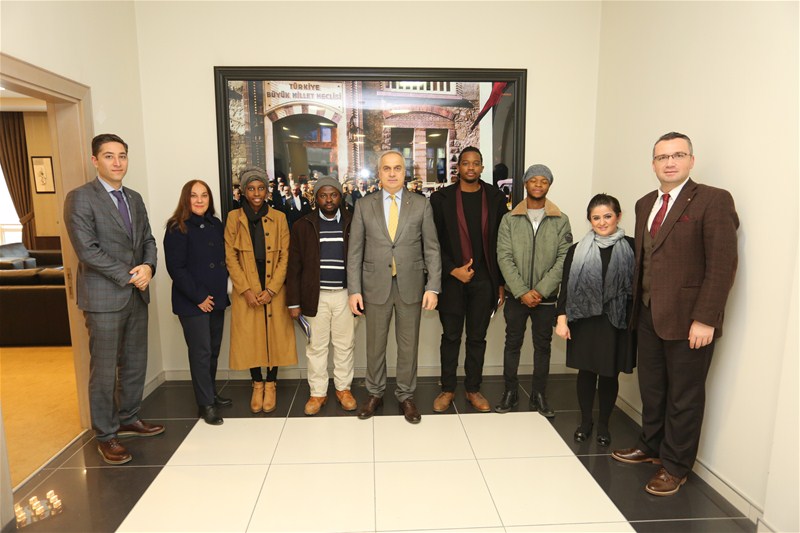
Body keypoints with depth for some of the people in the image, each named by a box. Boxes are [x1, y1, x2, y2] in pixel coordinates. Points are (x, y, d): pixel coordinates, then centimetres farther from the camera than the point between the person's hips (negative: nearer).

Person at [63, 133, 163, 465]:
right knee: (104, 370, 3)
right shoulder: (80, 198, -8)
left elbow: (148, 239, 13)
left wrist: (148, 267, -8)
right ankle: (105, 436, 18)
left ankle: (128, 419, 32)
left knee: (135, 363, 14)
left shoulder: (134, 198, 13)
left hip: (137, 295, 7)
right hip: (103, 297, -6)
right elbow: (87, 250, -15)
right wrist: (128, 276, -14)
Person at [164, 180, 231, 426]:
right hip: (192, 303, -6)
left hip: (217, 299, 6)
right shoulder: (177, 228, -9)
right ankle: (205, 404, 11)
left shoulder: (216, 224, 9)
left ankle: (211, 393, 29)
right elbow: (176, 268, -13)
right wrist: (198, 297, -14)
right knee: (201, 352, 0)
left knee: (214, 350, 13)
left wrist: (224, 287, 2)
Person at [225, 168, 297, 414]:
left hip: (274, 290, 0)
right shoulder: (234, 218, 2)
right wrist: (246, 290, -10)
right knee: (250, 338, 5)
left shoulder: (279, 218, 2)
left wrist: (271, 289, -10)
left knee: (274, 336, 4)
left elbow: (285, 256, -1)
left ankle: (270, 385, 20)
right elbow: (230, 257, -2)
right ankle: (257, 385, 22)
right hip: (246, 292, 0)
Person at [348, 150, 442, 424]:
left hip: (410, 286, 0)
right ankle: (375, 394, 31)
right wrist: (354, 290, -3)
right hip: (375, 286, 0)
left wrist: (433, 286, -7)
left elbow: (432, 248, 1)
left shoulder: (421, 204, 2)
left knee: (408, 345, 10)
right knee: (375, 345, 12)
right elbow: (355, 251, 2)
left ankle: (406, 396, 28)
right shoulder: (364, 205, 3)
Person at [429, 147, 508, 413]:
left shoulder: (495, 198, 3)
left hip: (484, 280, 1)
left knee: (477, 337, 11)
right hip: (451, 279, -1)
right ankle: (447, 389, 24)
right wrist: (453, 270, -11)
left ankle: (473, 389, 26)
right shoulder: (441, 198, -1)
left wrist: (501, 283, 2)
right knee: (451, 336, 9)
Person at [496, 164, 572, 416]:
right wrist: (522, 292, -14)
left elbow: (564, 259, -6)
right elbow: (504, 258, -6)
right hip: (516, 296, 0)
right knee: (512, 343, 9)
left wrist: (541, 290, -14)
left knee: (543, 346, 10)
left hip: (546, 296, 0)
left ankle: (539, 395, 24)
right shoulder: (509, 219, 0)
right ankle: (510, 392, 23)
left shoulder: (561, 221, 0)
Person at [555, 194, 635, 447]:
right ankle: (585, 421, 29)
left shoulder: (631, 248, -1)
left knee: (609, 375, 10)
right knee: (586, 372, 11)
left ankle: (603, 425, 29)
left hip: (617, 322, -1)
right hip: (584, 321, 1)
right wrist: (561, 319, -4)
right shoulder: (576, 251, 3)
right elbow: (565, 288, 2)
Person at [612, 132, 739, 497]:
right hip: (649, 315, 6)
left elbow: (723, 265, -14)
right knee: (651, 388, 18)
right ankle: (651, 447, 38)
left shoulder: (713, 201, -9)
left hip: (689, 319, -6)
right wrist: (636, 306, 9)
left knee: (684, 397, 7)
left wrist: (705, 319, -18)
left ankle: (675, 466, 24)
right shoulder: (645, 204, 12)